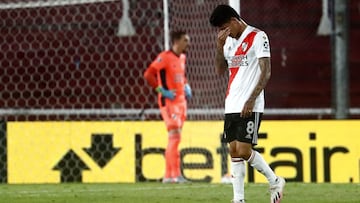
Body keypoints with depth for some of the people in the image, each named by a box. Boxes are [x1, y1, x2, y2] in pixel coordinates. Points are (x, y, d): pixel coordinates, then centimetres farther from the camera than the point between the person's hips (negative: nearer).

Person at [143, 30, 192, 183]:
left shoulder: (182, 57, 13)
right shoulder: (165, 57, -13)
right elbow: (148, 74, -20)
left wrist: (186, 86, 13)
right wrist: (162, 91, -21)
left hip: (181, 101, 9)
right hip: (169, 102, -9)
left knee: (174, 139, 11)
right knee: (175, 136, -14)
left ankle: (168, 175, 16)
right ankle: (176, 174, -15)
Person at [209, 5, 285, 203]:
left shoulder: (258, 37, -8)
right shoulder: (229, 40, 16)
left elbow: (266, 72, -13)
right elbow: (220, 70, 16)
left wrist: (251, 100, -20)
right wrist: (219, 47, 0)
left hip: (250, 107, -7)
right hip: (231, 105, 8)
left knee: (243, 150, -12)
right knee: (234, 151, 4)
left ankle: (275, 181, 9)